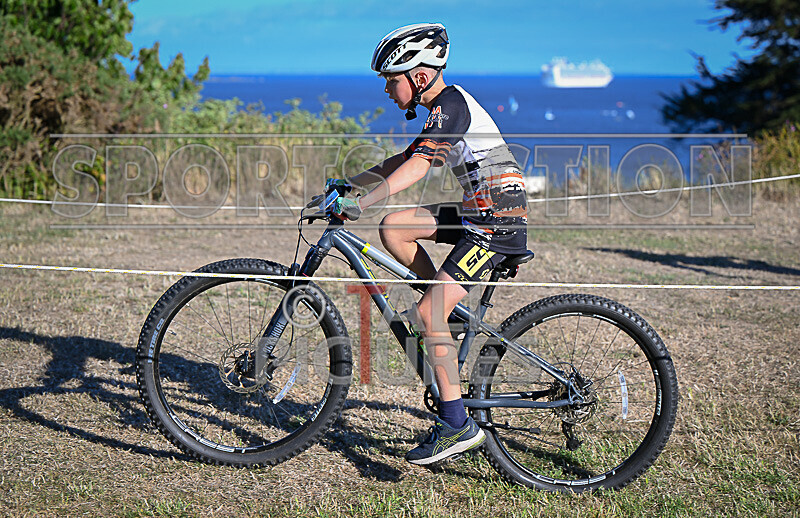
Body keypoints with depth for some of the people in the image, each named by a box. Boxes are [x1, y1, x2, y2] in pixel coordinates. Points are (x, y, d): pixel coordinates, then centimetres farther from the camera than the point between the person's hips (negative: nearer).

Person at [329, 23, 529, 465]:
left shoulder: (450, 105, -13)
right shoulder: (444, 108, 17)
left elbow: (416, 167, -26)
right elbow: (400, 162, 23)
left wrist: (359, 204, -31)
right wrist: (347, 184, 15)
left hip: (498, 222, -10)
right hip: (478, 212, 10)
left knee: (427, 314, -14)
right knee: (393, 228, 3)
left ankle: (456, 425, -9)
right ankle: (450, 311, 11)